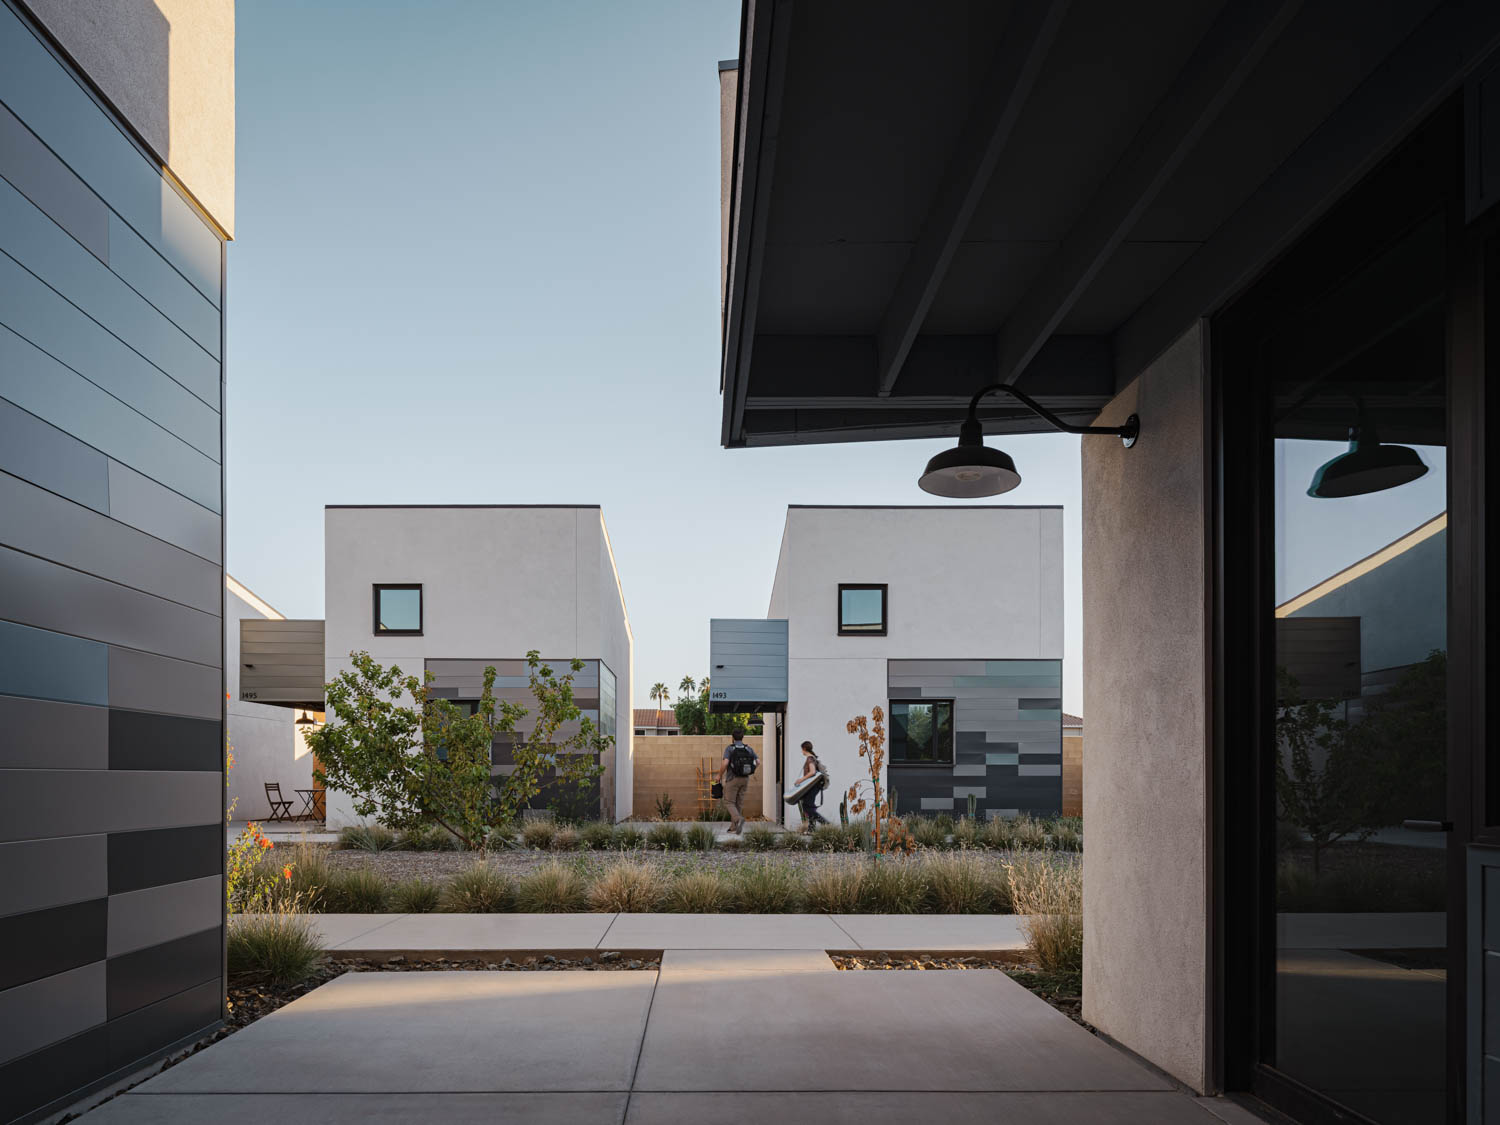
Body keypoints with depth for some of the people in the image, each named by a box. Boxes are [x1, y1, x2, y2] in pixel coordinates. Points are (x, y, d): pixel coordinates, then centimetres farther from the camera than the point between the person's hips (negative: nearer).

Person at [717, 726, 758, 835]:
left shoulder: (729, 748, -8)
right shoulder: (748, 749, 4)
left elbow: (725, 764, -20)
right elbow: (758, 762, -4)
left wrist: (720, 775, -4)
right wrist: (751, 770, 15)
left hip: (732, 779, -4)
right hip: (745, 779, 4)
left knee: (729, 802, 2)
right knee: (739, 803, 14)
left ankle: (739, 819, -23)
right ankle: (734, 826, 16)